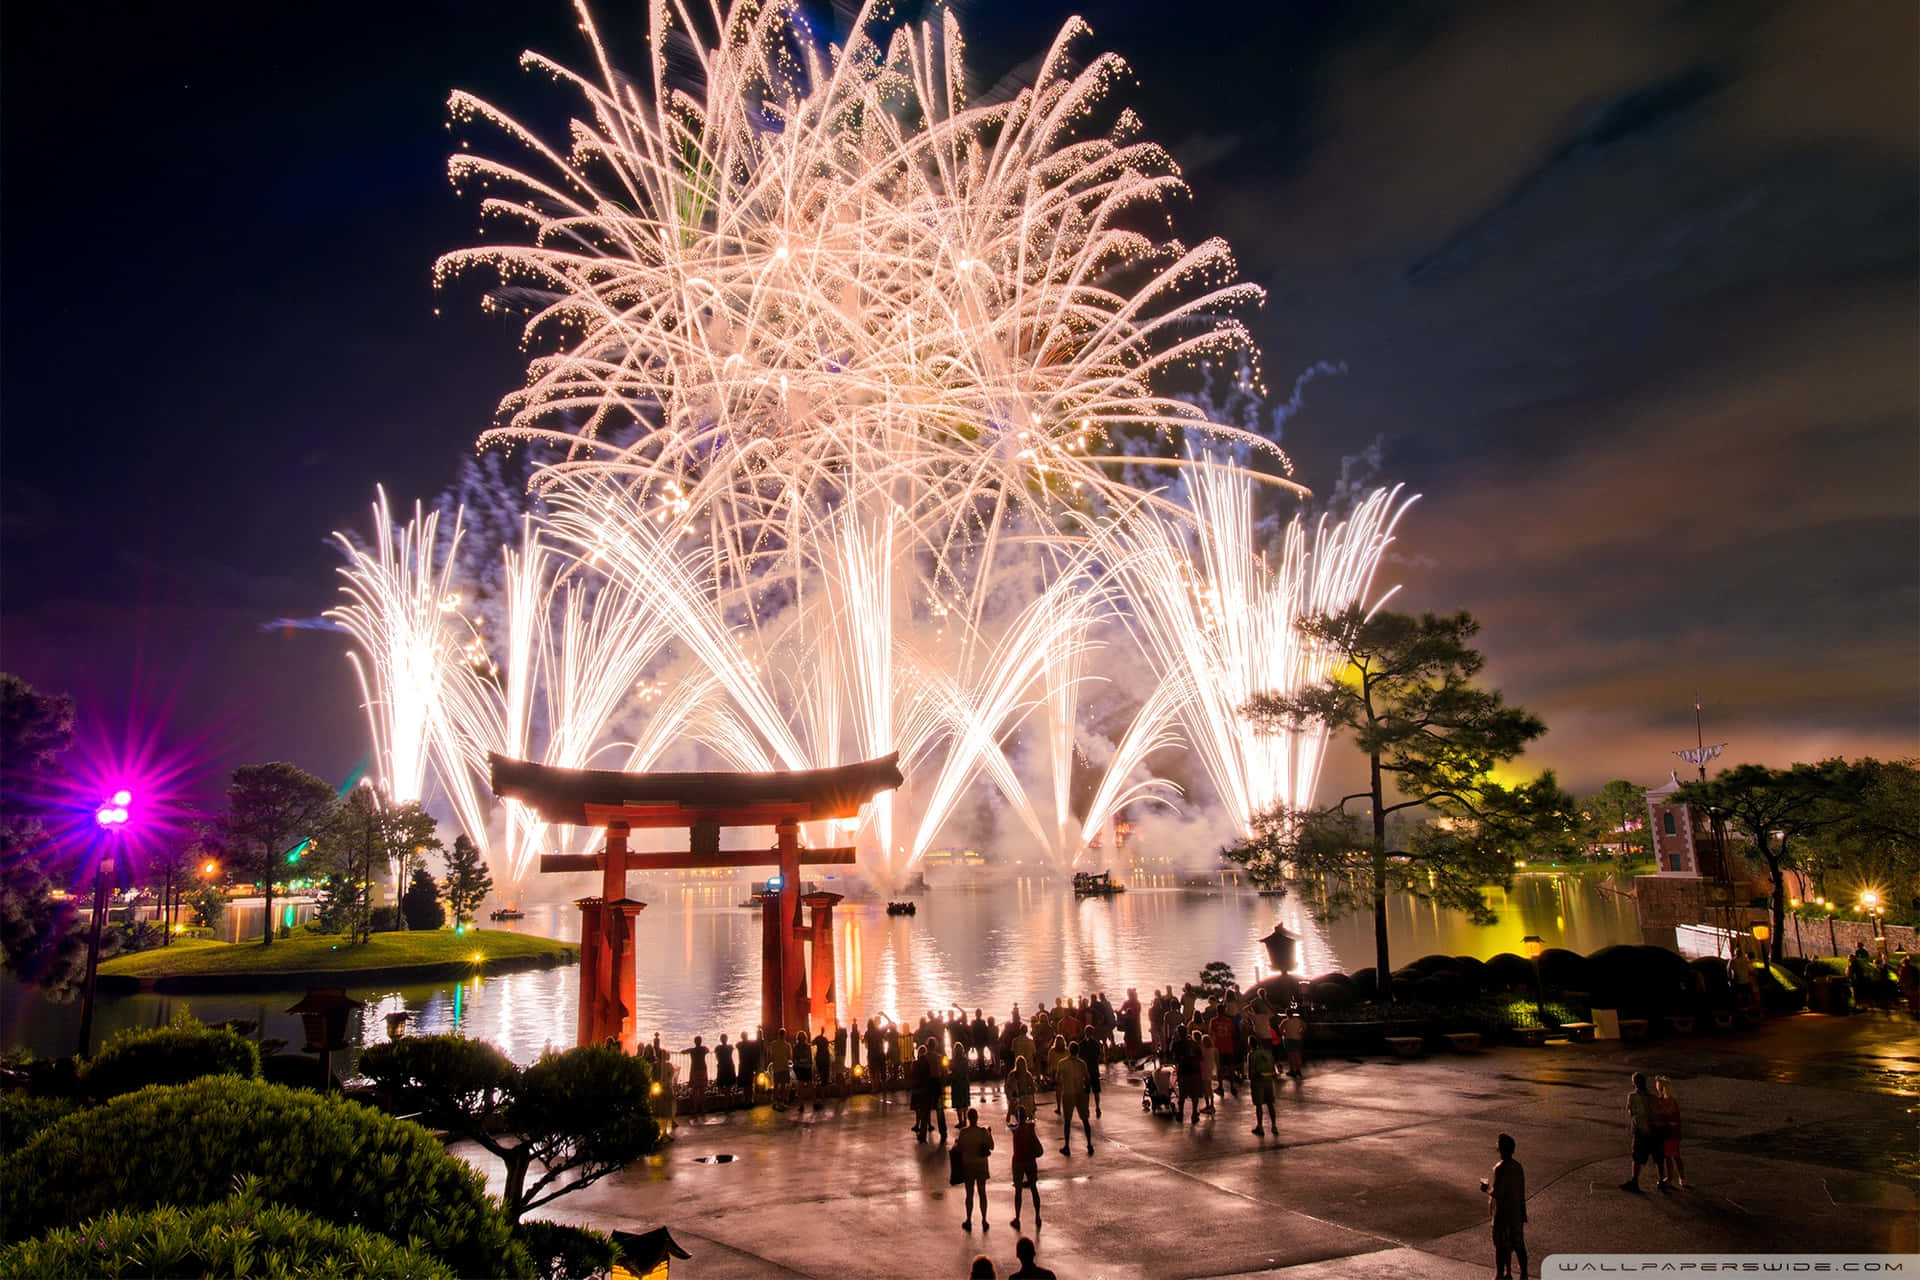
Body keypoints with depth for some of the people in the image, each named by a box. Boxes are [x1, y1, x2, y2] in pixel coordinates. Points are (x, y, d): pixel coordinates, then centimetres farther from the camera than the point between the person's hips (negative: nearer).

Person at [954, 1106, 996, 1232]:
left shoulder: (963, 1132, -15)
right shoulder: (983, 1132, -13)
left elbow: (959, 1148, -7)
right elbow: (991, 1146, -5)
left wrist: (955, 1141, 13)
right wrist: (990, 1134, 9)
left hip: (967, 1166, -1)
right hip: (981, 1165, 1)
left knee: (969, 1194, 11)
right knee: (982, 1193, 14)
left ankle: (969, 1221, 19)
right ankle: (984, 1221, 18)